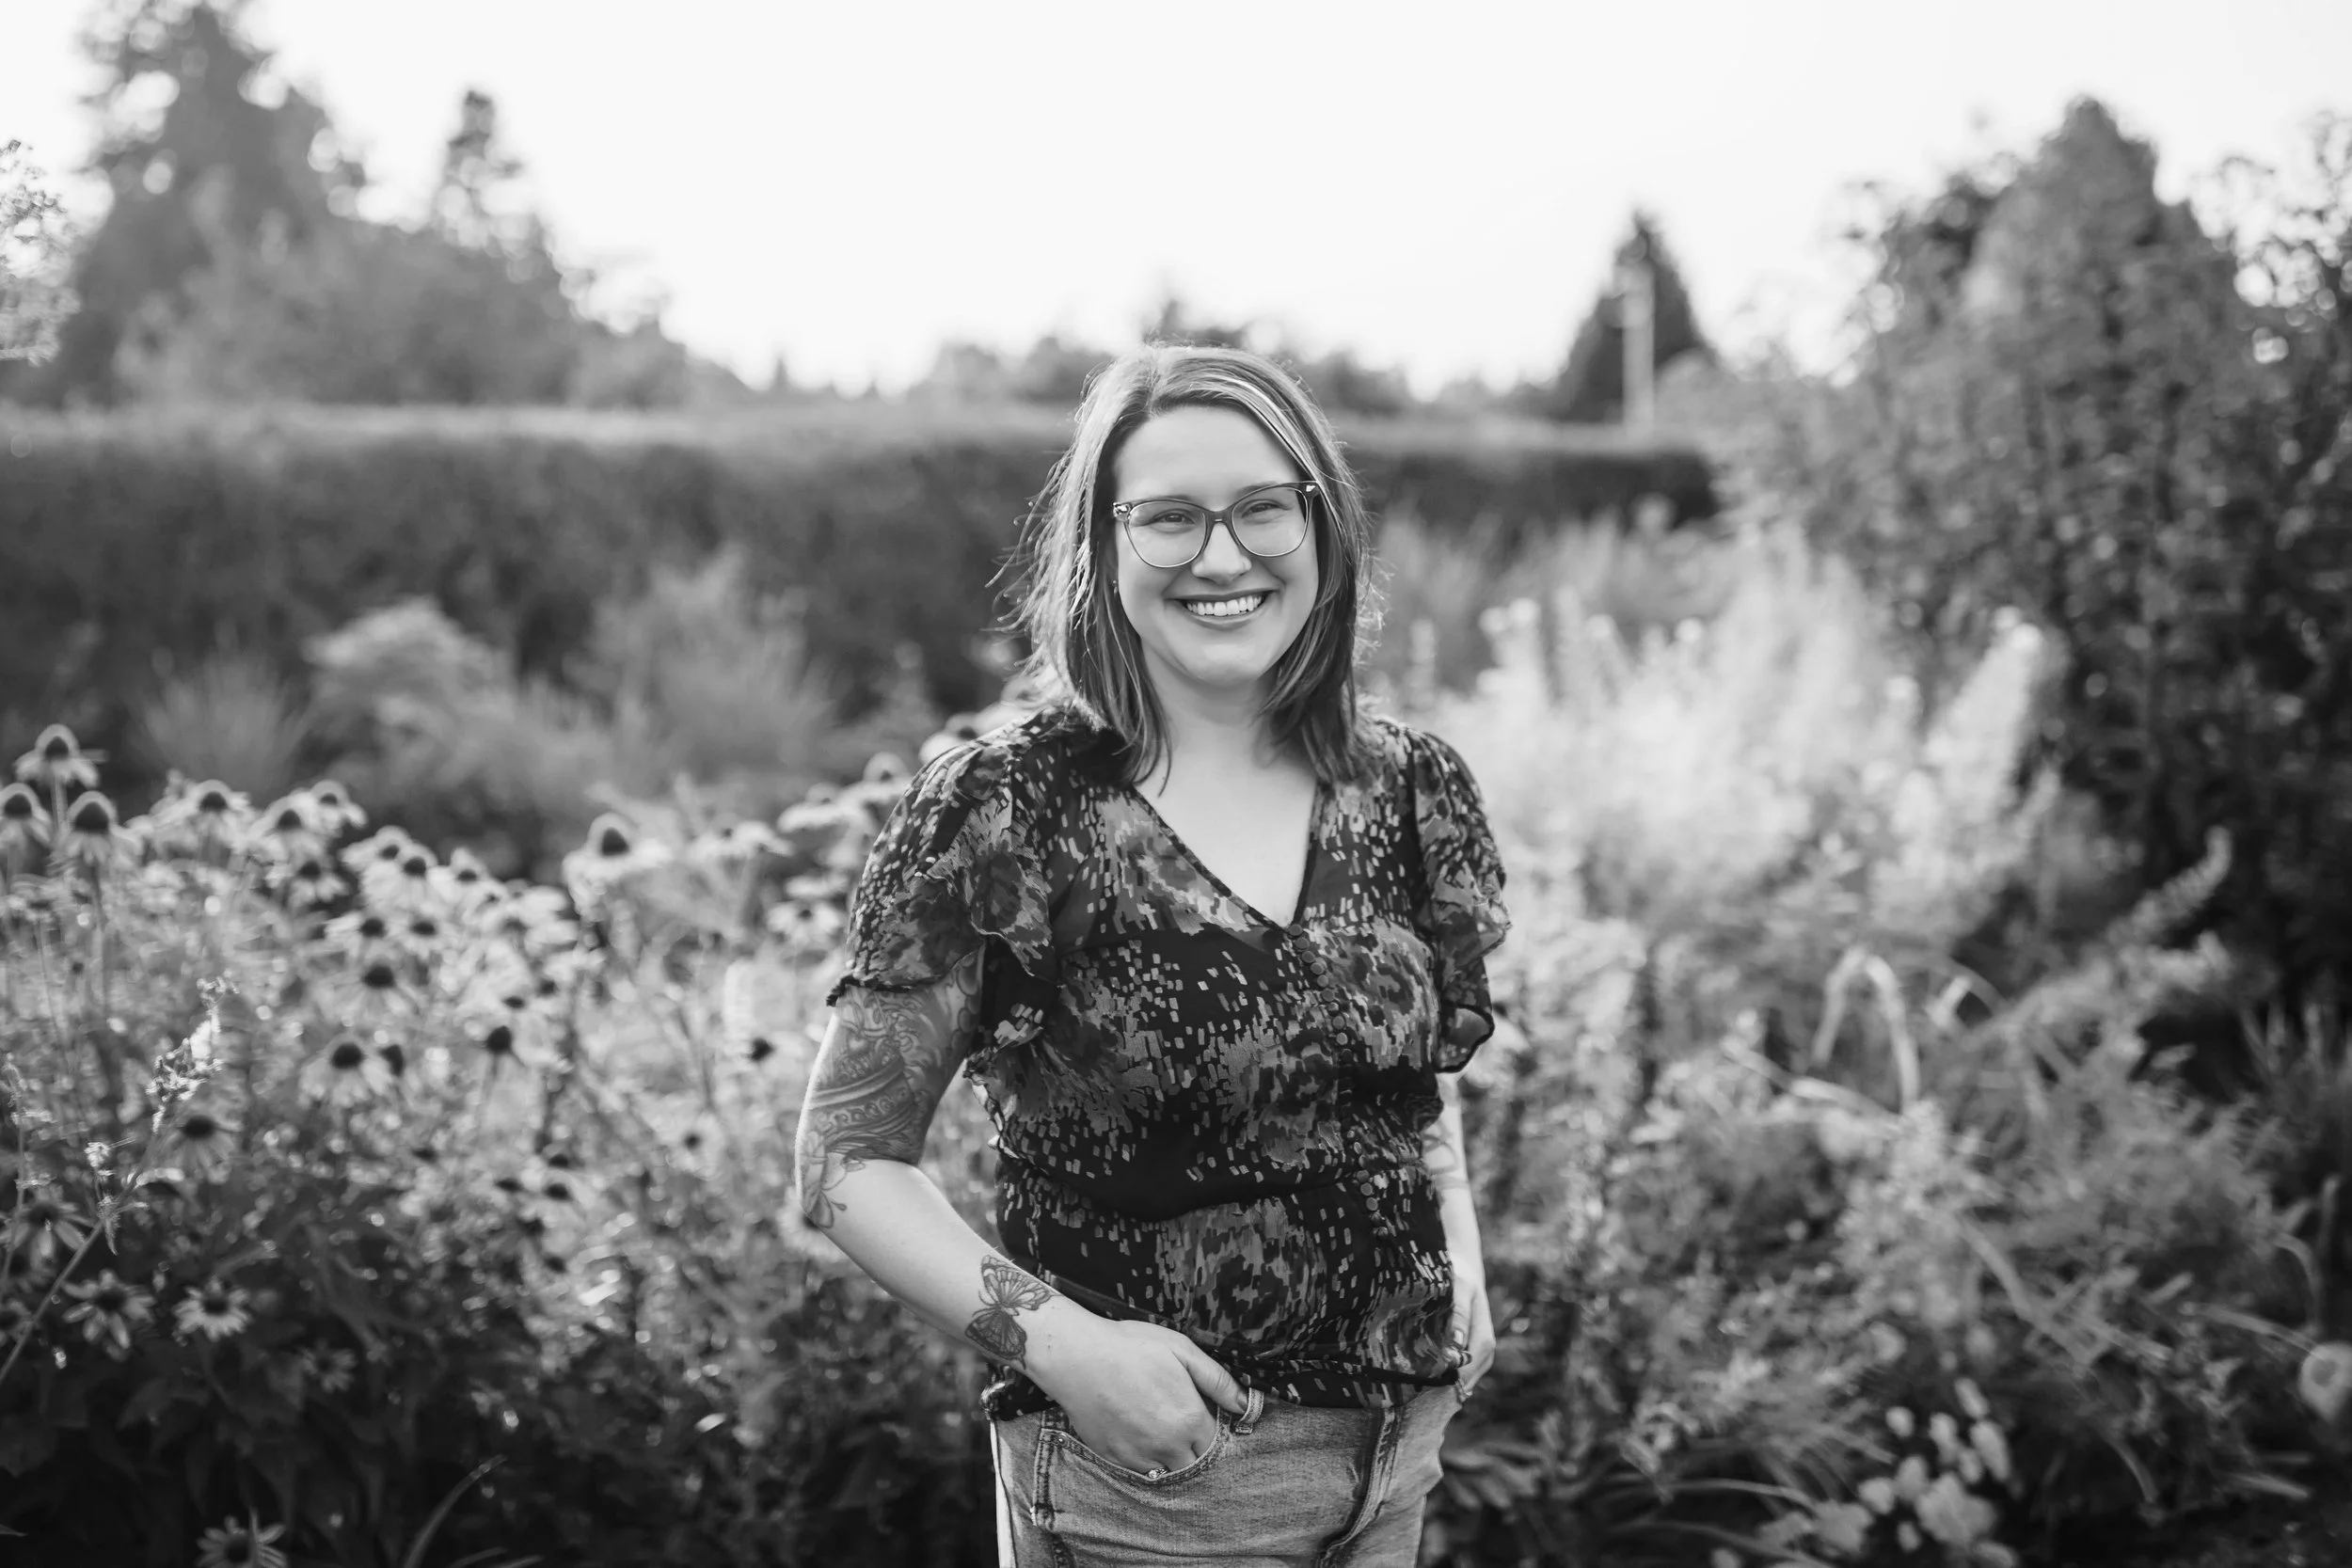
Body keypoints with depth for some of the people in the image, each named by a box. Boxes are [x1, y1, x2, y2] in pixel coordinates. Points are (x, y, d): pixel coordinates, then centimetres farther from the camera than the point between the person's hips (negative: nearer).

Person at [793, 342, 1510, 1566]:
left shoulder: (1415, 794, 0)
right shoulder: (994, 817, -13)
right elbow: (847, 1162, -10)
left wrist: (1458, 1252, 2)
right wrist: (1058, 1340, -21)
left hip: (1397, 1461, 4)